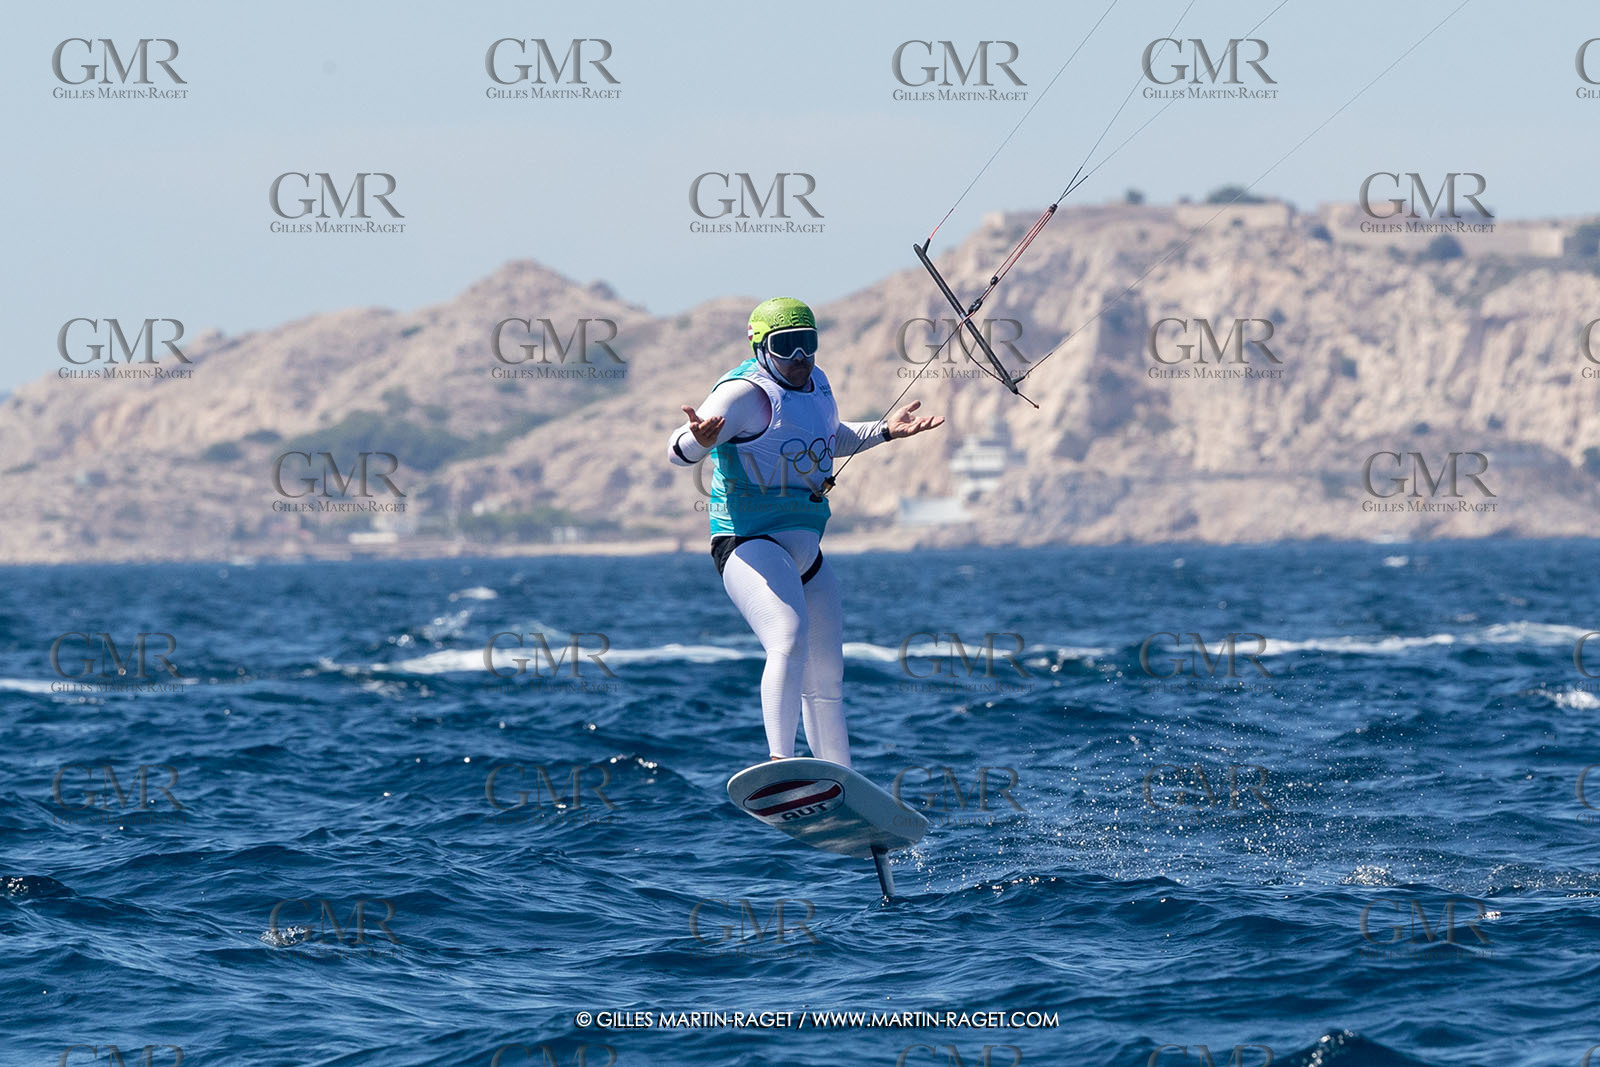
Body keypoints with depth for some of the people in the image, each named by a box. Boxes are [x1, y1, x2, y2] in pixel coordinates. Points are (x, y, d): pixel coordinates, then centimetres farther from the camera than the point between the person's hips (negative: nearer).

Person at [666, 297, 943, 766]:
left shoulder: (816, 382, 11)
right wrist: (699, 439, -47)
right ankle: (781, 762, -41)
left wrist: (885, 430, 22)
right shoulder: (746, 392, -14)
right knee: (790, 640, -33)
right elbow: (682, 451, -26)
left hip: (804, 550, 9)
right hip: (750, 545, -9)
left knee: (826, 676, 16)